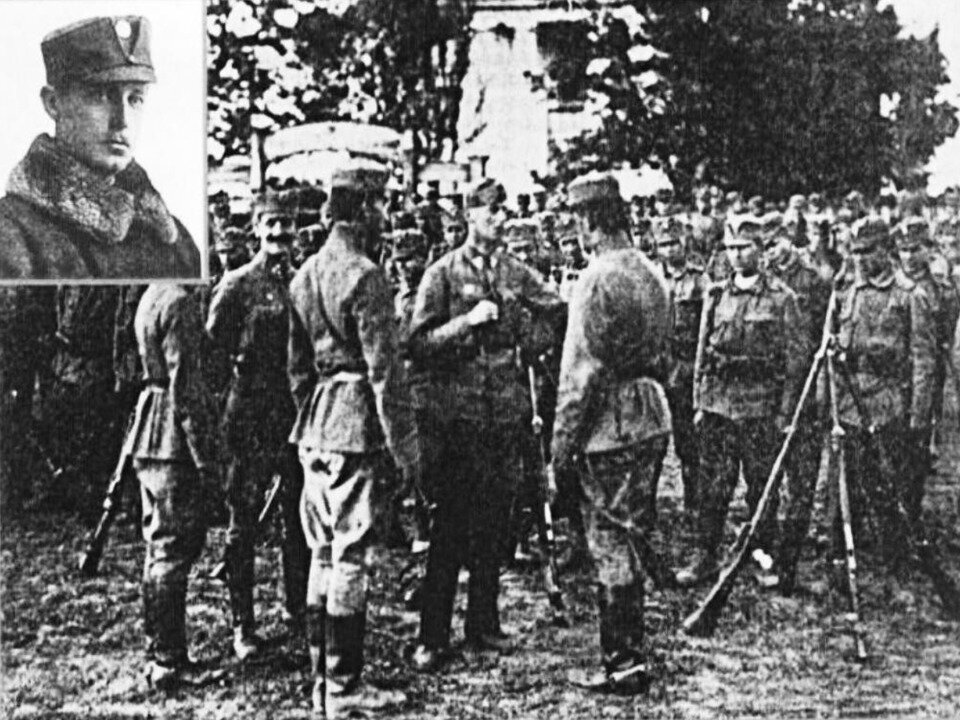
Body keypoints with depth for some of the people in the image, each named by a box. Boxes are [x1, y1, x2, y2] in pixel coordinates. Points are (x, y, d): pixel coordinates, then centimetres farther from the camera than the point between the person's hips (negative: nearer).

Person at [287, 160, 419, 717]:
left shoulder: (305, 274, 13)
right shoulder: (364, 276, -14)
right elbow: (384, 371, -16)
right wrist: (406, 447, -13)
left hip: (315, 426, 9)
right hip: (357, 426, -8)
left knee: (323, 555, 13)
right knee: (351, 556, -3)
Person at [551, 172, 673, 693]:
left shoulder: (598, 278, -15)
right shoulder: (651, 274, 10)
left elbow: (581, 372, -17)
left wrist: (562, 442, -12)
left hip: (609, 424, -8)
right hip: (652, 419, 8)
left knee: (610, 543, 0)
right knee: (631, 538, 16)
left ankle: (623, 664, 6)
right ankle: (628, 654, 26)